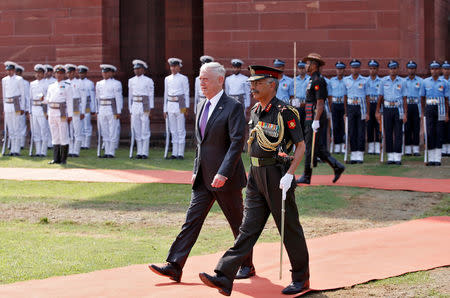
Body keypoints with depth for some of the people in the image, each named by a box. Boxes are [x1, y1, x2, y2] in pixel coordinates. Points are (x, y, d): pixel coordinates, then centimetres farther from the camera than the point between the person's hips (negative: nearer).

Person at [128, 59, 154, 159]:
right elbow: (130, 96, 15)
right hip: (135, 107, 4)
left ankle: (145, 153, -2)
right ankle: (139, 152, 10)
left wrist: (151, 109, -6)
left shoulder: (148, 81, -1)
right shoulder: (131, 81, 12)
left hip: (145, 107, -4)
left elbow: (151, 96, -1)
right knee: (137, 131, 4)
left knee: (145, 131, -4)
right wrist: (130, 110, 12)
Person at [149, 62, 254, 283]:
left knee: (238, 223, 6)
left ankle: (247, 265, 22)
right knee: (192, 219, -1)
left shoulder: (233, 107, -12)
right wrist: (196, 170, 16)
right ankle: (174, 266, -6)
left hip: (225, 178, -7)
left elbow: (237, 142, -18)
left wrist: (223, 173, -24)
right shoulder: (201, 106, 13)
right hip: (203, 178, 7)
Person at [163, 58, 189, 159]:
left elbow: (186, 93, 0)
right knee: (173, 131, 6)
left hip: (180, 105, -5)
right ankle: (174, 153, 9)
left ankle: (181, 153, -2)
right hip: (170, 105, 5)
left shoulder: (183, 78, 0)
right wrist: (165, 109, 14)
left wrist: (186, 108, -7)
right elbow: (166, 94, 17)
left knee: (181, 130, -3)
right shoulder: (167, 79, 13)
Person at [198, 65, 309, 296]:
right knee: (248, 227, 1)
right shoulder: (255, 111, 11)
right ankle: (224, 278, -8)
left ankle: (301, 279, 19)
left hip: (277, 176, -7)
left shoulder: (285, 112, -12)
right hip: (256, 175, 7)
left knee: (290, 229, 5)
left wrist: (289, 174, -20)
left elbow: (300, 146, -11)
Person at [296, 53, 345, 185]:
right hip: (311, 118, 10)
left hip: (315, 118, -10)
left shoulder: (318, 81, -14)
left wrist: (316, 121, -23)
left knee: (310, 147, -4)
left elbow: (320, 103, -20)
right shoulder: (313, 80, 17)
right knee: (317, 146, 12)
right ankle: (337, 166, 13)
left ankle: (306, 177, 2)